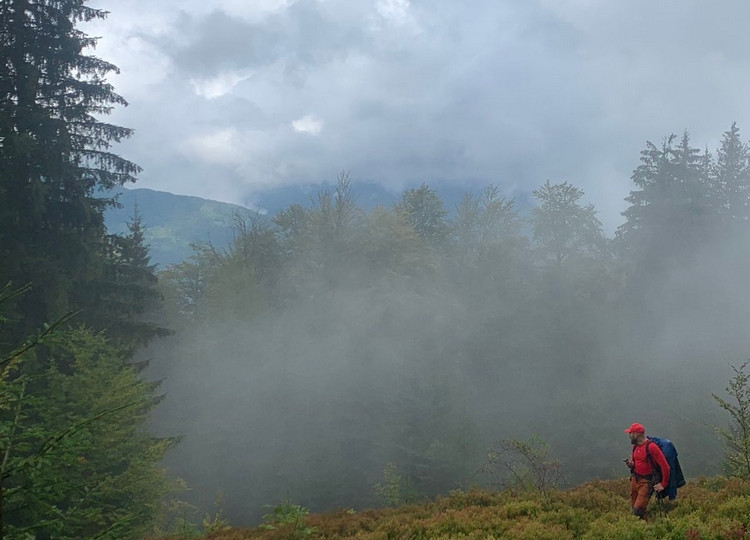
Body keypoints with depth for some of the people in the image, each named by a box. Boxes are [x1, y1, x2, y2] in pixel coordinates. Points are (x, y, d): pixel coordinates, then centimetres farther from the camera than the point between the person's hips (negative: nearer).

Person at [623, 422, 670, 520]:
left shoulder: (651, 447, -17)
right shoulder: (635, 446, 9)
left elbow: (665, 467, -17)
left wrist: (663, 484, -11)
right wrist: (631, 464, 0)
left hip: (646, 482, -8)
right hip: (635, 479, 8)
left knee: (638, 511, -14)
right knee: (634, 509, 8)